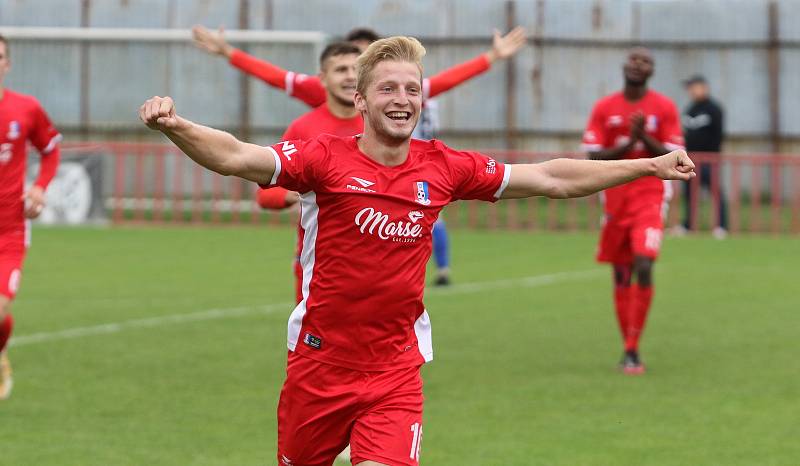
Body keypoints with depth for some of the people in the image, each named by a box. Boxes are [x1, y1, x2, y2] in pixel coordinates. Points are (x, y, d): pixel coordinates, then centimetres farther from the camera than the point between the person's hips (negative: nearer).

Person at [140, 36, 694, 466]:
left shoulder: (444, 168, 1)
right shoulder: (326, 159, -9)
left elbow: (553, 179, 11)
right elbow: (236, 157, -23)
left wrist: (648, 166, 12)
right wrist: (175, 126, -42)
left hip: (396, 372, 1)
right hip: (319, 363, -1)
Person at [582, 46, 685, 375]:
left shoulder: (664, 108, 1)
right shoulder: (604, 108, 5)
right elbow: (593, 159, 0)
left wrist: (645, 138, -15)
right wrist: (629, 143, -14)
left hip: (650, 198, -2)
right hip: (616, 198, 2)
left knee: (643, 267, -18)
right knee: (621, 275, 7)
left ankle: (632, 350, -14)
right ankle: (628, 349, 18)